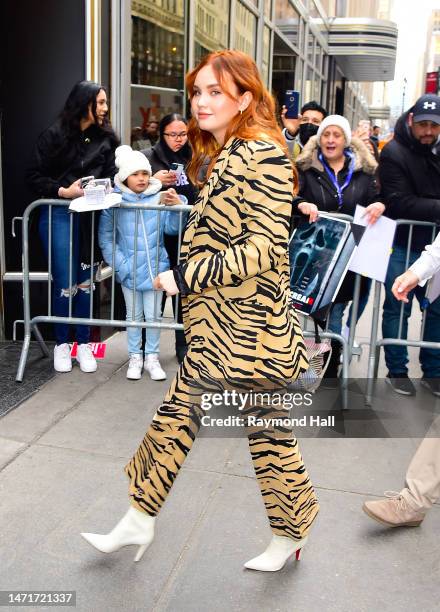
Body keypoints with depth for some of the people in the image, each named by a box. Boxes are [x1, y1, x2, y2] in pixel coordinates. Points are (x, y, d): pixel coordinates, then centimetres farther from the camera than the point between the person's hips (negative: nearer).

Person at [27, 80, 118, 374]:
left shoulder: (105, 138, 6)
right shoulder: (55, 135, -3)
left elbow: (111, 176, 5)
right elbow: (35, 177, -4)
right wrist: (63, 191, -17)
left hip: (91, 216, 3)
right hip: (59, 215, -3)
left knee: (85, 281, 9)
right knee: (65, 283, -1)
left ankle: (84, 343, 21)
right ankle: (62, 343, 18)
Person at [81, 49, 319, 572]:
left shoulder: (263, 155, -15)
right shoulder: (222, 156, 14)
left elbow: (265, 248, -22)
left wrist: (187, 277, -20)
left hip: (249, 329, -9)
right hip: (215, 326, 9)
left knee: (267, 436, 6)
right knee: (175, 417, 15)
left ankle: (290, 535, 31)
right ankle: (139, 521, 31)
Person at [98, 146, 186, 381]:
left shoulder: (159, 198, -8)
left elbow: (172, 228, -8)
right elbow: (105, 238, -7)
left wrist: (176, 207, -26)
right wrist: (121, 264, -14)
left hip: (154, 268, 0)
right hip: (128, 271, 0)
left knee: (153, 315, 9)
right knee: (133, 315, 15)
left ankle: (152, 358, 23)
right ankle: (135, 357, 28)